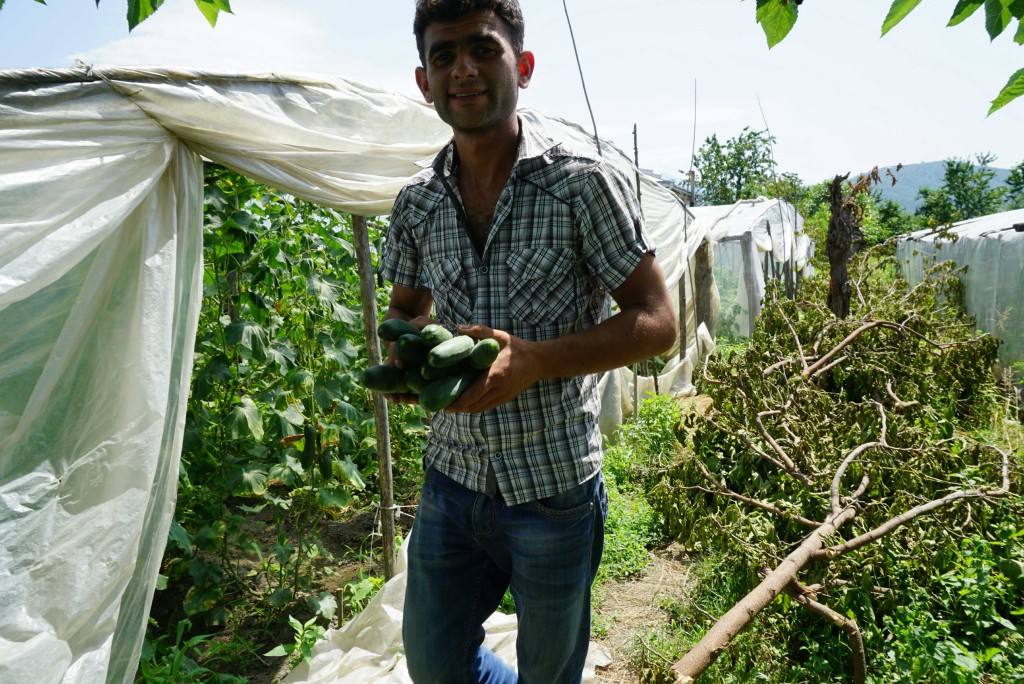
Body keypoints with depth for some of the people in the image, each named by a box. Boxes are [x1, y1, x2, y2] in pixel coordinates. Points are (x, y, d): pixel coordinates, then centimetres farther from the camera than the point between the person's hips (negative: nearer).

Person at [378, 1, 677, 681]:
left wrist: (532, 360, -25)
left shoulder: (583, 184, -12)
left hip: (553, 490, -4)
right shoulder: (417, 202, 2)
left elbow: (657, 322, -11)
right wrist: (404, 359, -7)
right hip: (452, 478, 5)